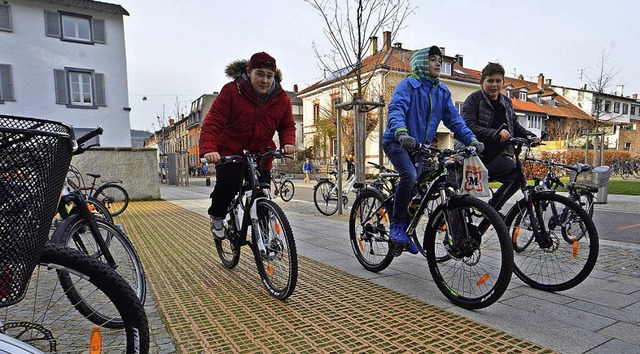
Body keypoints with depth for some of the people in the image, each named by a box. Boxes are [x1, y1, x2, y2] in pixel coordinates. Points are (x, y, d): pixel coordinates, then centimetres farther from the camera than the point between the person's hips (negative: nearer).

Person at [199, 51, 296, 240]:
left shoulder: (281, 98, -3)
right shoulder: (231, 91, -14)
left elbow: (287, 125, 9)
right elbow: (213, 121, -19)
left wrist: (287, 142, -14)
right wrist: (208, 149, -36)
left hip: (261, 154, 3)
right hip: (230, 151, -3)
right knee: (228, 184, -25)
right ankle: (216, 216, 9)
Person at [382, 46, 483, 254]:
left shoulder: (442, 92, 7)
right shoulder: (408, 85, -12)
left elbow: (454, 119, 5)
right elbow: (395, 111, -27)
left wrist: (471, 139, -10)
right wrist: (402, 133, -47)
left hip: (419, 146, 7)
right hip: (396, 142, -6)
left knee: (414, 190, 9)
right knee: (409, 176, -31)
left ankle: (405, 234, 26)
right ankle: (396, 225, -15)